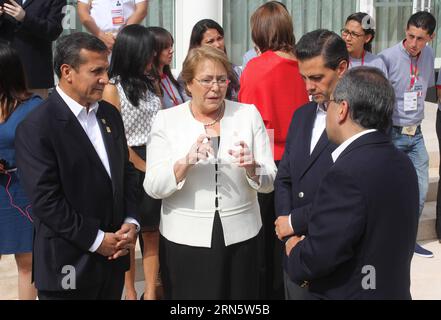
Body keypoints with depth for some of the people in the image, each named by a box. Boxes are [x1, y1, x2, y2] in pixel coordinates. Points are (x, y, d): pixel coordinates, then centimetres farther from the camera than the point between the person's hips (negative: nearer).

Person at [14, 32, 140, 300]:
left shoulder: (110, 114, 8)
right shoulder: (36, 127, -14)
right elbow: (45, 200, -18)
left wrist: (131, 223, -1)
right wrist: (95, 240, -15)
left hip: (113, 257, 6)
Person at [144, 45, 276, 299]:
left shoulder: (249, 114, 2)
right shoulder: (167, 119, -1)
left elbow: (269, 182, -1)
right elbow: (153, 187, -8)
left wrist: (251, 167, -22)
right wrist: (186, 162, -25)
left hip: (240, 235, 1)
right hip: (185, 238, -1)